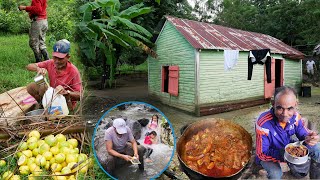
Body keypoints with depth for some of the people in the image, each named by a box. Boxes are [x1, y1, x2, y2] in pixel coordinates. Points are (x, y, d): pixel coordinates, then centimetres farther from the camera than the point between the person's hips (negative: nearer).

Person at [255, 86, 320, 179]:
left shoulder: (294, 116, -18)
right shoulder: (263, 123, -35)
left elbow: (303, 134, -4)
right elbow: (261, 153, -27)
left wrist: (308, 138, -30)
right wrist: (281, 153, -45)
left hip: (288, 146, 6)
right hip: (269, 153, -6)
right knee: (276, 173, -33)